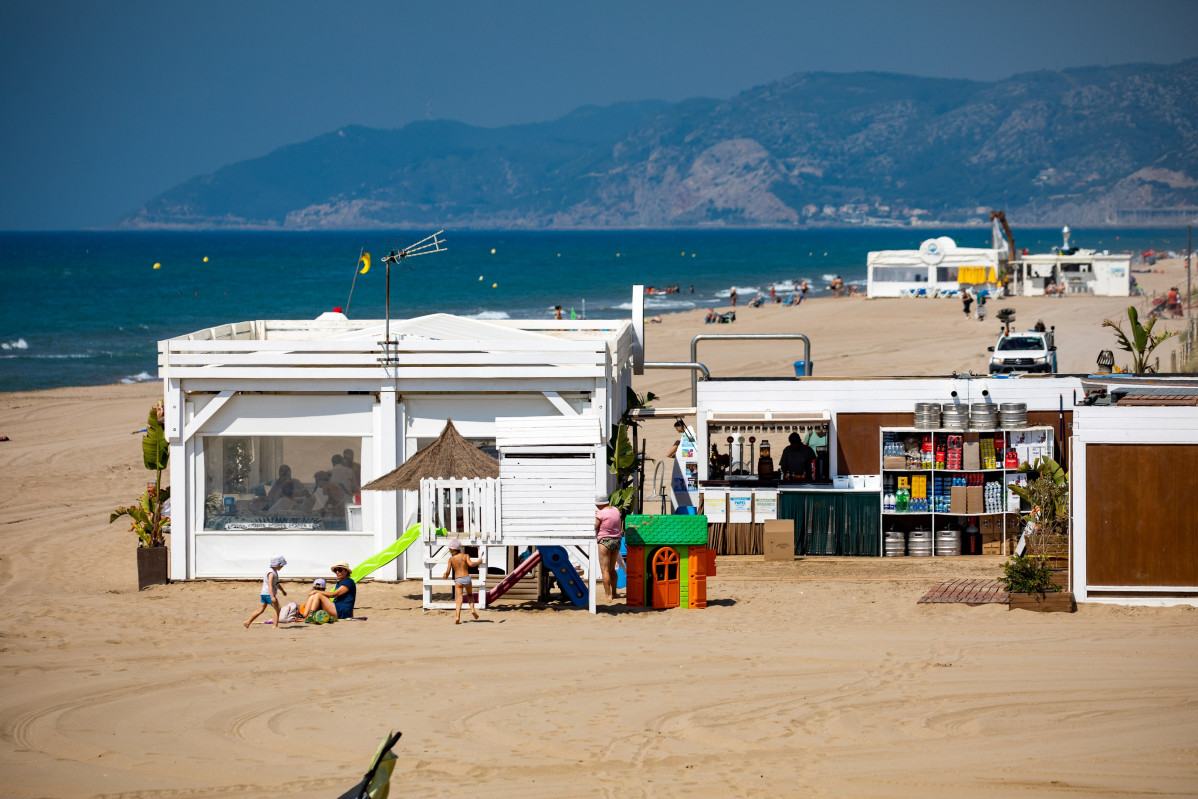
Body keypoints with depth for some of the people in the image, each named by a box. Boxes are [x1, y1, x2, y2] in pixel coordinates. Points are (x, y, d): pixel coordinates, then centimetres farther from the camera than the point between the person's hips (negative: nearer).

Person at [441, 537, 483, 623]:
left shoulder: (451, 559, 1)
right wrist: (478, 562, 2)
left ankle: (457, 616, -20)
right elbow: (470, 564, -16)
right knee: (470, 595, 27)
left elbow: (448, 571, 0)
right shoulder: (465, 556, 1)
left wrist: (445, 576, 22)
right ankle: (472, 609, 6)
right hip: (467, 578, 1)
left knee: (459, 599, -5)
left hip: (458, 580, -1)